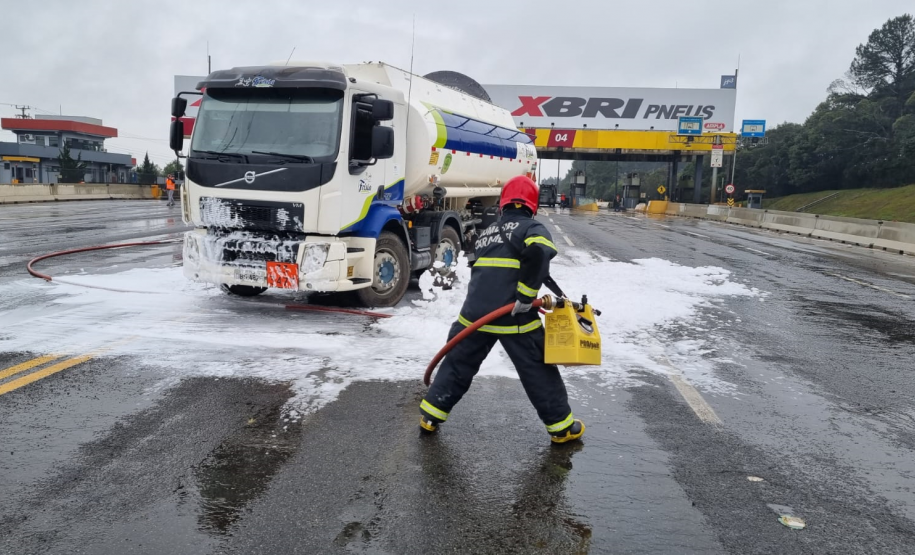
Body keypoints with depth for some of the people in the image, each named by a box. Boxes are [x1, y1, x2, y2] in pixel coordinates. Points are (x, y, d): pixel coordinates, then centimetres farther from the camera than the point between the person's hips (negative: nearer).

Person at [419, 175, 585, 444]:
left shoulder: (486, 233, 21)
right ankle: (561, 426, 18)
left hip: (475, 313, 5)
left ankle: (431, 415, 23)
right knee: (539, 370, 8)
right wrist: (526, 296, -17)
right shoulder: (532, 228, 1)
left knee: (458, 364, 18)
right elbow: (538, 255, -22)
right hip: (513, 316, -4)